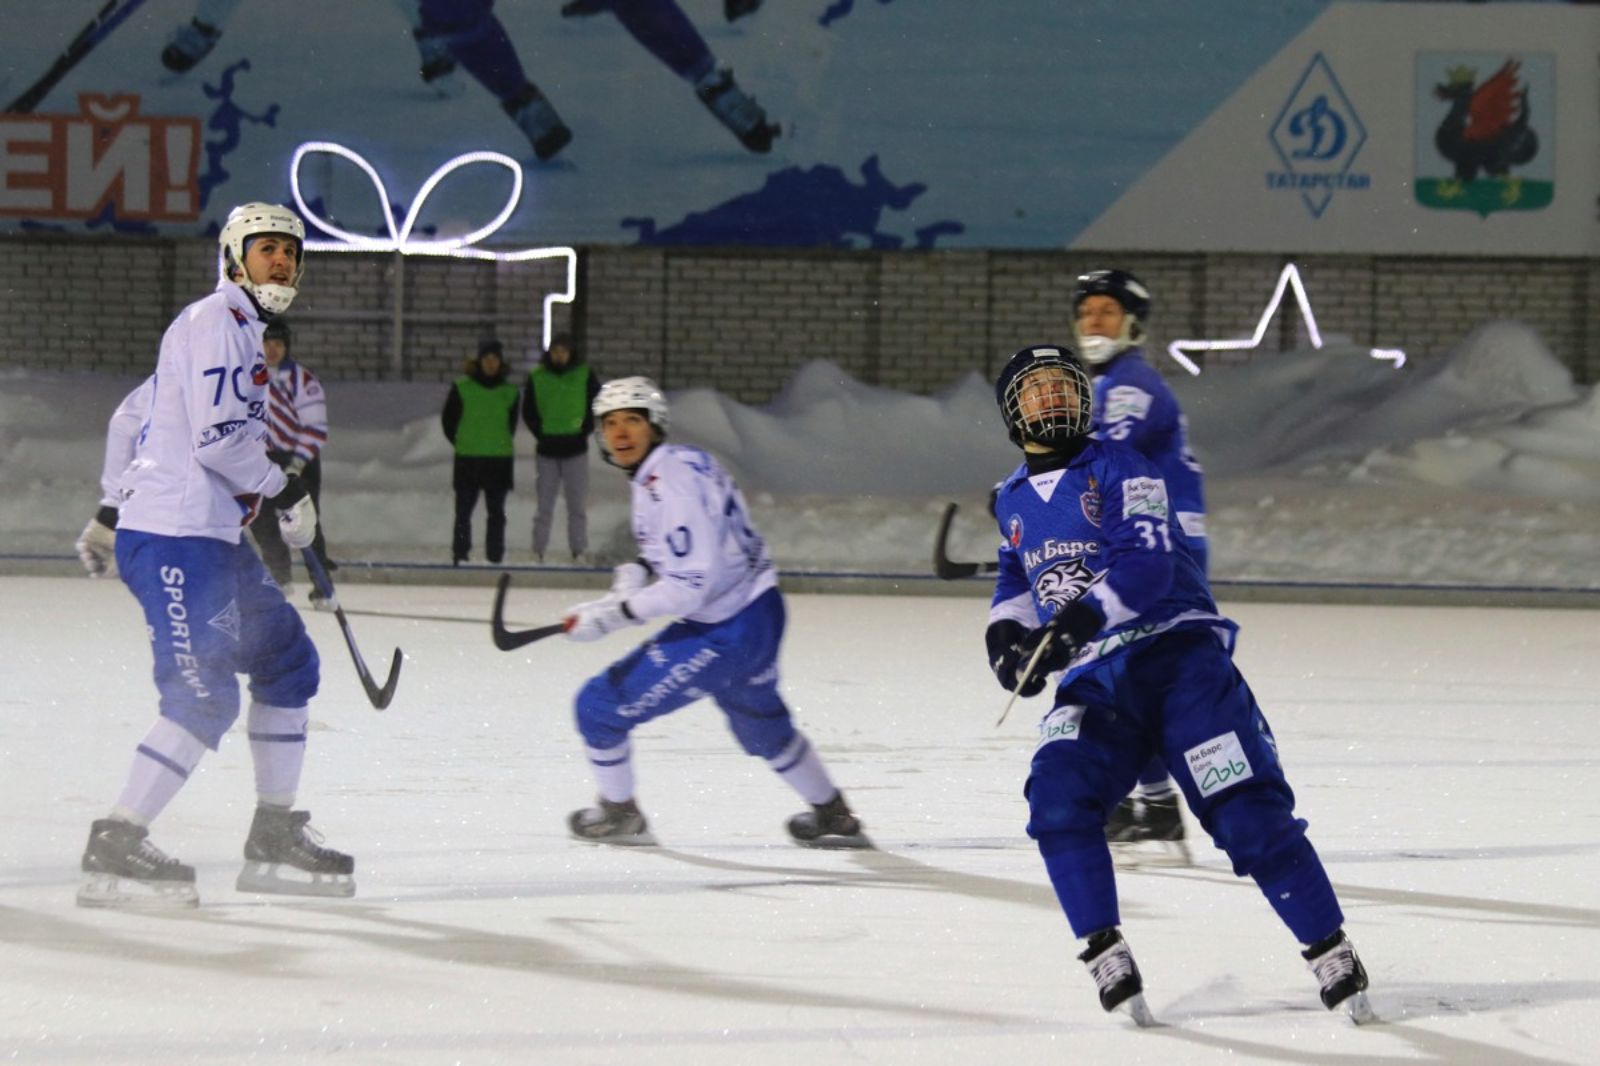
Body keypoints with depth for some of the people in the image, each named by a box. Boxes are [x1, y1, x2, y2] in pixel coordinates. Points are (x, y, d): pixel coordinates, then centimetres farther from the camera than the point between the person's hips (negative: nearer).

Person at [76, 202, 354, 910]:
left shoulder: (250, 332, 21)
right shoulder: (215, 322, -11)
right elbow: (218, 436, -19)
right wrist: (285, 490, -7)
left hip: (214, 533, 11)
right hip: (171, 537, -11)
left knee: (288, 661, 14)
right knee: (205, 694, -17)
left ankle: (274, 841, 20)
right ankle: (115, 850, -16)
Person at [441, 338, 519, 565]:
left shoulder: (509, 392, 4)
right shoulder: (462, 388, -2)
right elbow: (448, 418, 5)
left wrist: (500, 443, 7)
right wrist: (461, 443, 4)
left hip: (499, 460, 2)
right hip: (467, 460, -2)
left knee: (496, 512, 6)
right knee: (463, 510, 2)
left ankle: (495, 555, 11)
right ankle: (460, 554, 8)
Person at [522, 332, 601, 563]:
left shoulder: (585, 375, 0)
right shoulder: (537, 377, 2)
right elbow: (528, 411, 7)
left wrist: (584, 430, -3)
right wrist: (540, 432, -3)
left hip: (575, 449, -1)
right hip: (546, 449, 1)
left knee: (578, 503, 1)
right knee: (544, 503, 4)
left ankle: (578, 550, 6)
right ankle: (538, 550, 8)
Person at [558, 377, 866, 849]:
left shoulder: (670, 483, -24)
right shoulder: (679, 462, 6)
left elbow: (692, 585, -28)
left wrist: (617, 613, -22)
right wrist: (638, 570, 6)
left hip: (723, 634, -10)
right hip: (759, 615, 10)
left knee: (600, 706, -2)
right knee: (761, 723, 33)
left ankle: (620, 816, 19)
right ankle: (834, 817, 50)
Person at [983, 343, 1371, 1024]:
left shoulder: (1117, 469, -5)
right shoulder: (1014, 501, 15)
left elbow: (1146, 563, -19)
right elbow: (1018, 578, 32)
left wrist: (1081, 620, -34)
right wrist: (1007, 630, 10)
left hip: (1178, 656, -5)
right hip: (1096, 680, 5)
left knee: (1247, 813, -12)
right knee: (1058, 800, -21)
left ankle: (1331, 953, -1)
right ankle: (1106, 955, -12)